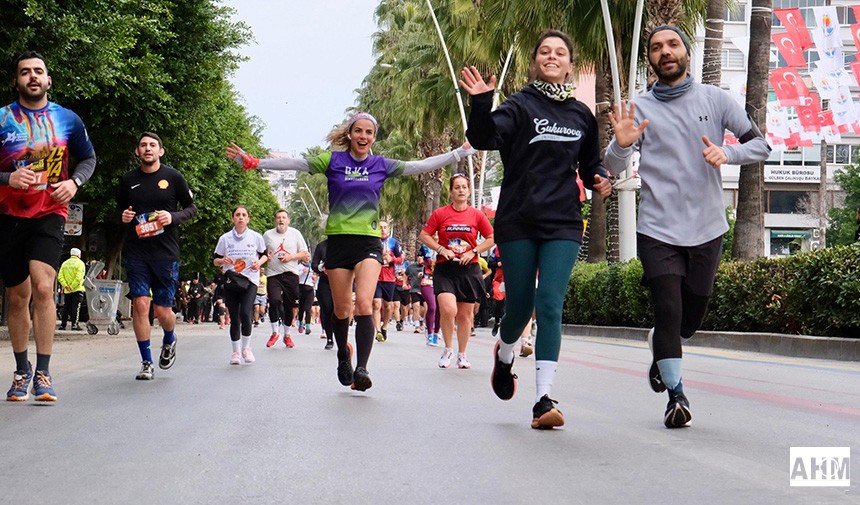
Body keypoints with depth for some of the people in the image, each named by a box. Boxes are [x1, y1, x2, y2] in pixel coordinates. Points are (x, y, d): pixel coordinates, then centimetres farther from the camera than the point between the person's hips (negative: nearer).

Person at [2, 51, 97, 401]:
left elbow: (88, 158, 15)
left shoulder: (68, 119, 4)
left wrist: (74, 182, -5)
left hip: (49, 214, -1)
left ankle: (43, 373, -11)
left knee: (43, 288, -19)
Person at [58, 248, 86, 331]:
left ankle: (62, 324, 11)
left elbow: (60, 277, 1)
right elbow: (78, 277, -17)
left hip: (67, 291, 5)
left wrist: (65, 286, -7)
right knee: (76, 307, -5)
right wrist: (72, 286, -14)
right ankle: (74, 324, -11)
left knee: (66, 307, 10)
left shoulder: (65, 263, 12)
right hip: (77, 290, -5)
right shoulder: (80, 263, -4)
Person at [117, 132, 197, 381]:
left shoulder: (173, 177, 0)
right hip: (136, 252, 2)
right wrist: (123, 215, -2)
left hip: (166, 252, -1)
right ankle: (146, 362, 3)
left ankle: (169, 341, 35)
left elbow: (191, 208, 7)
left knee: (162, 311, 0)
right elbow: (119, 208, 21)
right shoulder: (128, 179, 6)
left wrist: (173, 217, -12)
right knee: (140, 304, -9)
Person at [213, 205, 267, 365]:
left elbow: (264, 255, 17)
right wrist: (222, 260, -12)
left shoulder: (256, 237, 4)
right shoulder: (224, 238, 5)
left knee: (245, 313, -19)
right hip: (230, 282, 1)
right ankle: (235, 352, 15)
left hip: (250, 281, -1)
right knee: (234, 318, 1)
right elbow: (215, 261, 11)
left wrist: (259, 262, -4)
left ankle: (246, 348, -1)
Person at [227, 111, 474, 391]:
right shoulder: (333, 160, 3)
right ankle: (343, 355, 34)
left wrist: (460, 152, 3)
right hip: (338, 240, 0)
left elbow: (420, 166, 7)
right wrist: (252, 161, -8)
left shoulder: (381, 165, 6)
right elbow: (295, 163, -2)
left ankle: (361, 369, -21)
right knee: (341, 309, 7)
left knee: (364, 303, -18)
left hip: (369, 242, 0)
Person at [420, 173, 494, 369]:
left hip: (469, 269, 2)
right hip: (445, 268, -2)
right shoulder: (440, 213, 1)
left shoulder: (477, 215, 4)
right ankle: (448, 349, 1)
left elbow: (491, 239, 9)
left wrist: (473, 251, -4)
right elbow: (424, 235, 6)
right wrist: (441, 249, -8)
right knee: (448, 309, -20)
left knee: (465, 314, 7)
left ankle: (462, 355, 22)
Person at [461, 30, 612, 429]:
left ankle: (544, 400, -12)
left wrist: (600, 180, 5)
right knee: (520, 306, 5)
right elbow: (485, 138, -18)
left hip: (563, 224, 2)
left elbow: (590, 163, 25)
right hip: (518, 221, -2)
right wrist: (481, 104, -34)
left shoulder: (581, 114, 12)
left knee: (550, 305, -10)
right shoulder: (520, 105, -1)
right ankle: (504, 355, 40)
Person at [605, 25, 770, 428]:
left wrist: (727, 153, -17)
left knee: (692, 315, 11)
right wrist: (621, 143, -25)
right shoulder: (640, 108, 2)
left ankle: (660, 353, 43)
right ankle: (676, 395, 0)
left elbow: (760, 145, 4)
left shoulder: (715, 99, 4)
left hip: (707, 228, 2)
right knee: (668, 313, -12)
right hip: (658, 229, -2)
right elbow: (613, 168, -3)